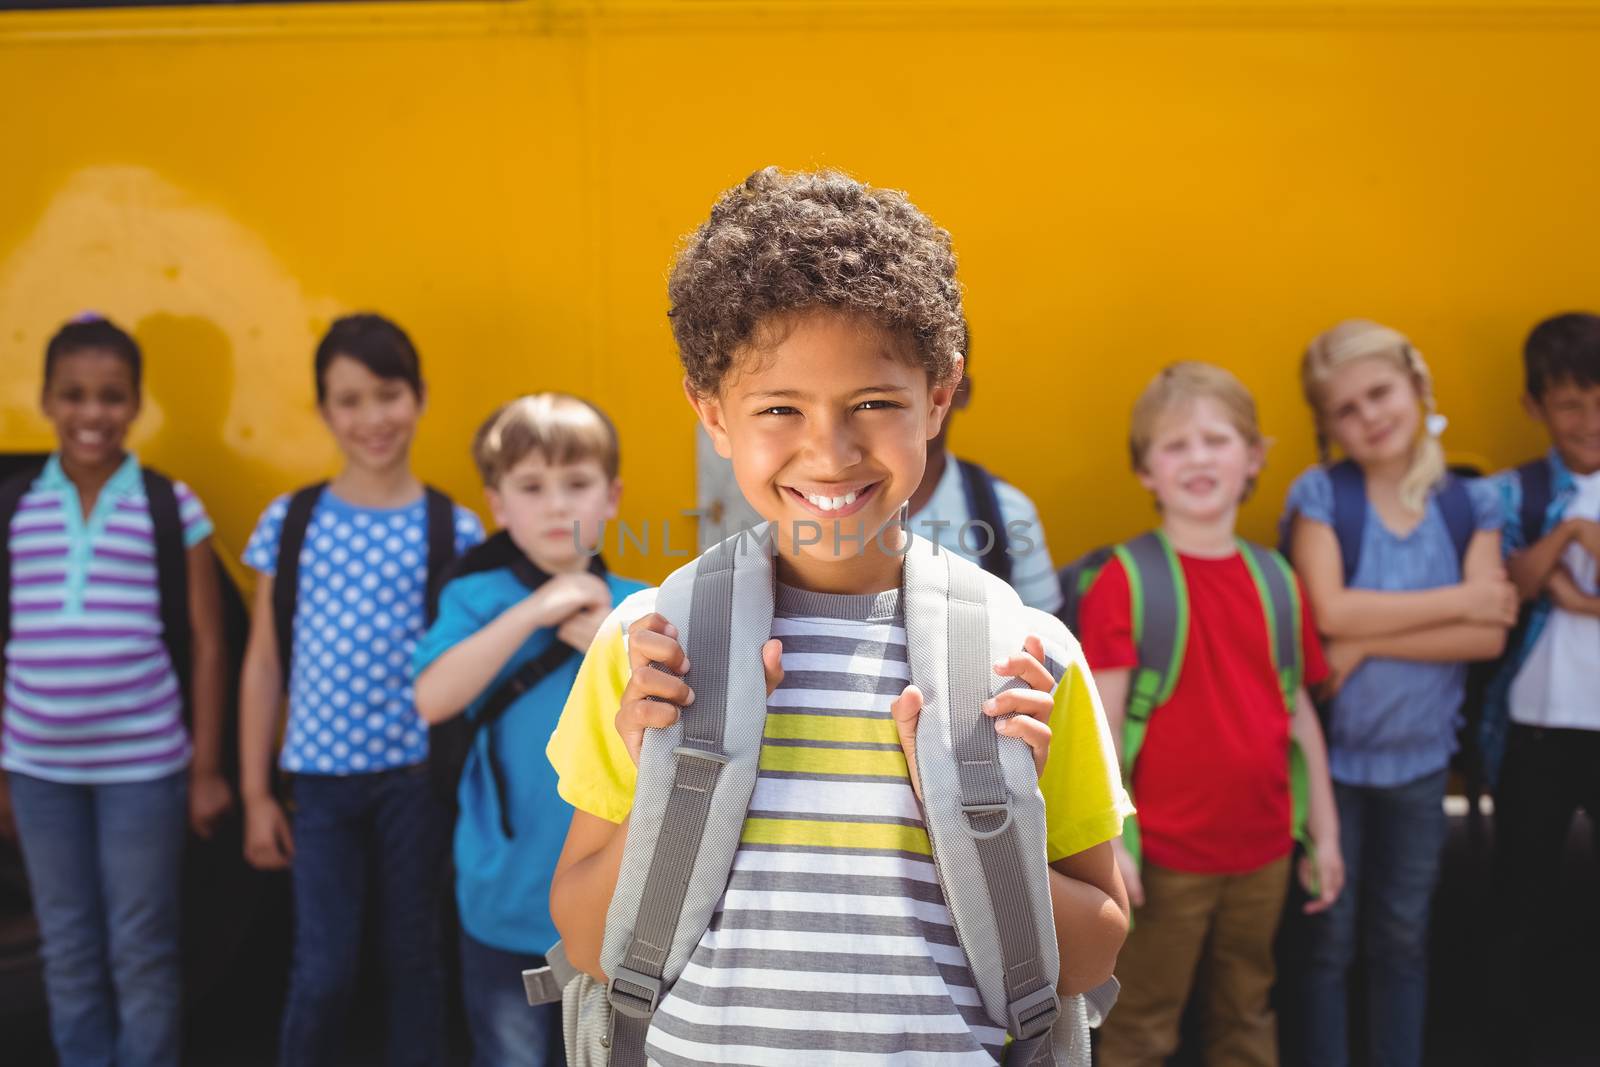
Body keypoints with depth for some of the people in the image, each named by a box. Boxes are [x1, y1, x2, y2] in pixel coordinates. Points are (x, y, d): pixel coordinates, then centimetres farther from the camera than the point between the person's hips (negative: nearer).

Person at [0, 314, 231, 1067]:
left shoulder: (172, 509, -5)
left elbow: (205, 647, -2)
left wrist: (207, 769, -3)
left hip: (143, 766, -2)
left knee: (141, 954, 7)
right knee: (68, 952, 14)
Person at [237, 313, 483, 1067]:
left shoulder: (452, 528, -2)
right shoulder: (290, 522, 0)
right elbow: (264, 665, 4)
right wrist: (256, 794, 4)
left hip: (419, 773, 0)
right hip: (322, 776, 1)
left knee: (413, 954, 12)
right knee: (323, 969, 5)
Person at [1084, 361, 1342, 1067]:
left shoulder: (1276, 579, 4)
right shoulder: (1127, 579, -10)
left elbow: (1299, 710, 9)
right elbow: (1103, 717, -12)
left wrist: (1324, 830, 11)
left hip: (1262, 848, 5)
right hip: (1167, 851, -4)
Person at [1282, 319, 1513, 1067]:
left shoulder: (1471, 504, -1)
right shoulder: (1320, 494, -8)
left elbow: (1488, 637, -11)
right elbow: (1330, 612, -21)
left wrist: (1368, 641, -20)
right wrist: (1460, 599, -15)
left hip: (1421, 755, 3)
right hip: (1330, 751, -2)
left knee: (1402, 935, 16)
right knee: (1329, 934, 8)